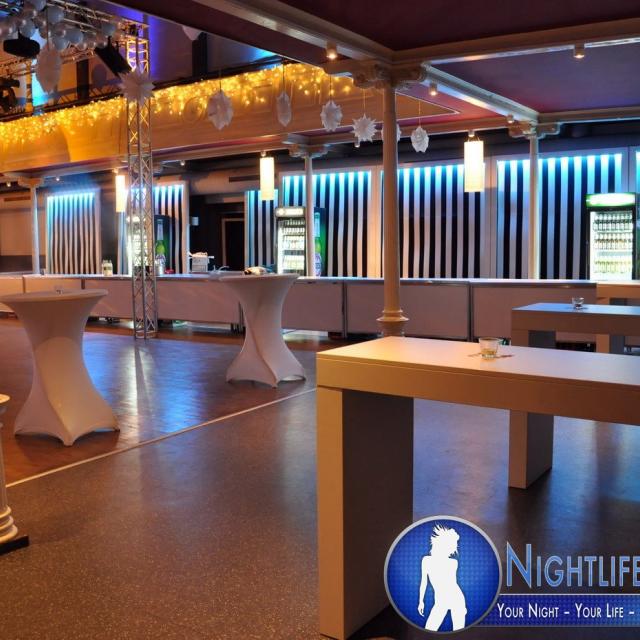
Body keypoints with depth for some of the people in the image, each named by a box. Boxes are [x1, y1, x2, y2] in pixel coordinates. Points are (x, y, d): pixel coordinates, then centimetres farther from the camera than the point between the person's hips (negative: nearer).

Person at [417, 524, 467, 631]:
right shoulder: (427, 560, -1)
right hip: (440, 602, 0)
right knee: (428, 631, -11)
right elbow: (424, 581, 8)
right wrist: (421, 601, 9)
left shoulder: (453, 562, 1)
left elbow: (453, 582, 10)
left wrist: (463, 604, 13)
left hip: (456, 598, 0)